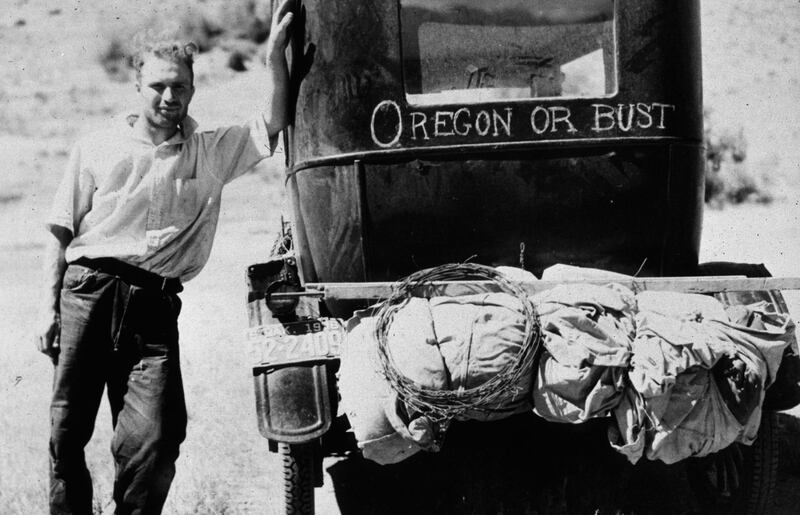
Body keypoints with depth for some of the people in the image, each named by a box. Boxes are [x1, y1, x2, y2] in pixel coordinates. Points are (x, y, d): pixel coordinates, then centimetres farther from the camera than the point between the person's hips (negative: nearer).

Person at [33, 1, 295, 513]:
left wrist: (276, 55, -9)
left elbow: (274, 125, 4)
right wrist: (49, 306, 3)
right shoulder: (97, 148, 13)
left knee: (155, 441, -12)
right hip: (88, 292, 0)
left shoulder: (212, 153, 15)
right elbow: (61, 232, 12)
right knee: (67, 432, -1)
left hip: (155, 307, 0)